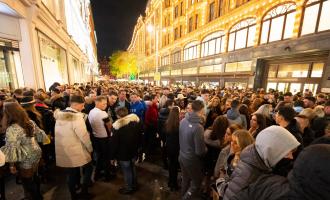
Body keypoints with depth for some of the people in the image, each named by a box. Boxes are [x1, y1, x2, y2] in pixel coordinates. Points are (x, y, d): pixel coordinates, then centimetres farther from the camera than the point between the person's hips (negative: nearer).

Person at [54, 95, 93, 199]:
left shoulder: (60, 114, 2)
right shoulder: (77, 116, -23)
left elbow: (60, 133, 11)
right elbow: (84, 135, -23)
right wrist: (90, 148, -8)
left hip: (63, 150, 8)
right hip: (75, 151, -7)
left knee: (72, 173, 21)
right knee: (88, 168, 14)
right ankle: (84, 191, 22)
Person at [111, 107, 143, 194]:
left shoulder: (117, 126, -21)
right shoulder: (137, 121, -6)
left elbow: (114, 143, -15)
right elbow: (140, 136, 5)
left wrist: (114, 154, -2)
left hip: (123, 153, -5)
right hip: (134, 151, 6)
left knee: (127, 171, 13)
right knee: (132, 168, 24)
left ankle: (129, 188, 34)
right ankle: (134, 185, 42)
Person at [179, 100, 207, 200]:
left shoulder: (183, 120, -9)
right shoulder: (198, 127, -31)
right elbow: (200, 151, -22)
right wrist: (206, 149, -2)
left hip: (182, 156, 7)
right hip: (191, 159, -7)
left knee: (185, 179, 29)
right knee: (196, 182, 20)